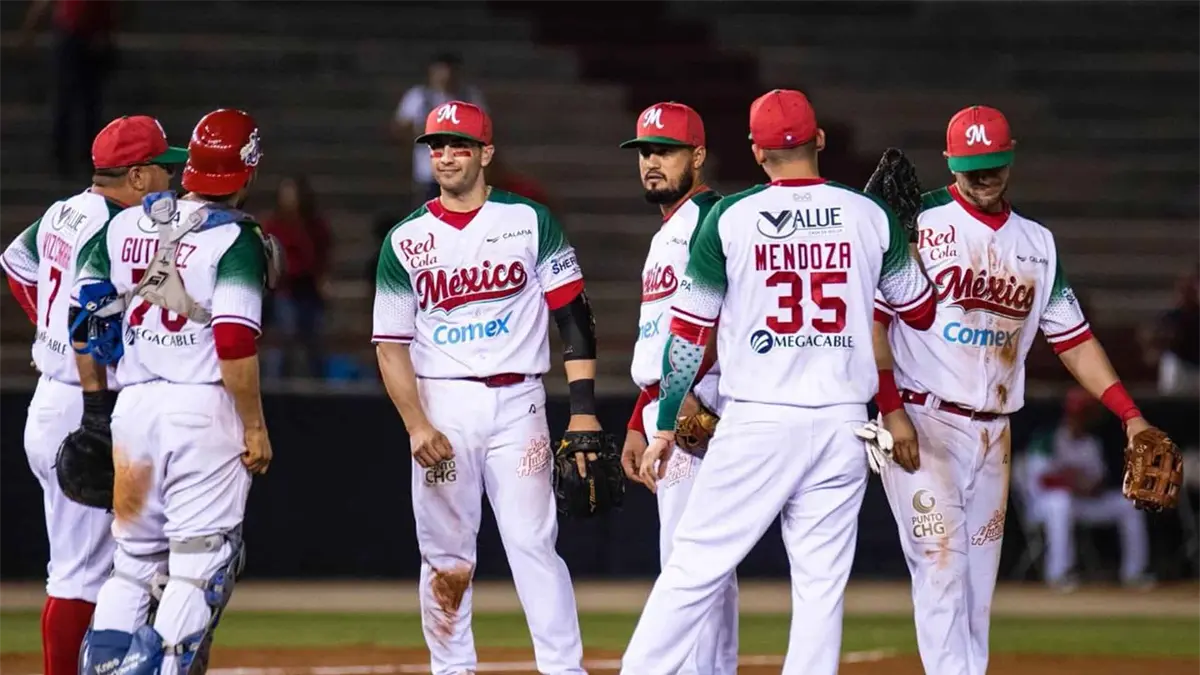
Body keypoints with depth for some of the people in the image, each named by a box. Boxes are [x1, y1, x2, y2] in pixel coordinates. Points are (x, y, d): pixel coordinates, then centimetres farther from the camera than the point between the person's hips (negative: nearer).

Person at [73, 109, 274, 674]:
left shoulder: (124, 225, 9)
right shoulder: (235, 238, -9)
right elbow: (234, 342, -17)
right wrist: (255, 427, -10)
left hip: (134, 406, 6)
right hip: (207, 411, -5)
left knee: (133, 557, 14)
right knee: (201, 561, -1)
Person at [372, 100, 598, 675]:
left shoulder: (529, 221, 3)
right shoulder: (405, 240, 6)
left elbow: (573, 315, 1)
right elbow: (390, 343, 5)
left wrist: (583, 407, -9)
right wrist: (416, 425, -8)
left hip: (517, 405, -2)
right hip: (441, 406, 2)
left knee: (533, 544, -7)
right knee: (445, 556, 4)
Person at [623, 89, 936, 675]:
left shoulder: (730, 218, 0)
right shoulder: (870, 215, 4)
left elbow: (687, 334, 1)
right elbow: (921, 312, 16)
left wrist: (665, 429, 8)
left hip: (757, 423, -2)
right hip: (843, 427, 2)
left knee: (695, 566, 0)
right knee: (821, 584, 4)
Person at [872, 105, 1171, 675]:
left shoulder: (1037, 243, 13)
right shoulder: (920, 222, -4)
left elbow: (1073, 338, 13)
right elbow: (871, 315, -9)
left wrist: (1131, 417, 4)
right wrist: (889, 409, -19)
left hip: (992, 433, 6)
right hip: (921, 424, -6)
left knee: (979, 582, 6)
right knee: (942, 567, -13)